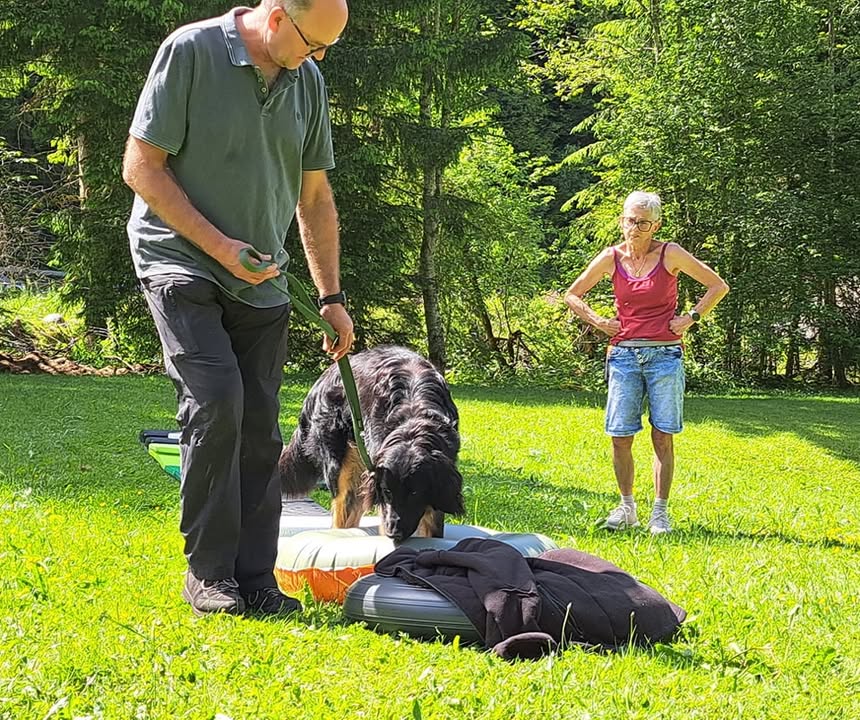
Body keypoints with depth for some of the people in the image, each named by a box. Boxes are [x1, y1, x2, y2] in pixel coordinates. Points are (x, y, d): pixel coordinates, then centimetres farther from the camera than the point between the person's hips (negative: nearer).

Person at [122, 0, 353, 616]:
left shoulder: (308, 81, 5)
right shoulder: (191, 51, -12)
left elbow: (314, 197, 13)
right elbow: (140, 166, -12)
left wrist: (332, 297, 12)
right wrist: (220, 246, -18)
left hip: (260, 281, 5)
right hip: (181, 260, -5)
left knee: (260, 426, 1)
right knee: (215, 399, -19)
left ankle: (255, 578, 8)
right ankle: (207, 574, -8)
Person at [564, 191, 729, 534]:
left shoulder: (670, 254, -1)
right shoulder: (612, 257, 4)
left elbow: (718, 286, 7)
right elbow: (572, 295, 17)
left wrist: (691, 317, -1)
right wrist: (599, 322, 5)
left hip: (665, 355, -2)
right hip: (624, 354, 2)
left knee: (662, 437, -1)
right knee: (620, 437, 0)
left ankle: (660, 513, 6)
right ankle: (626, 508, 15)